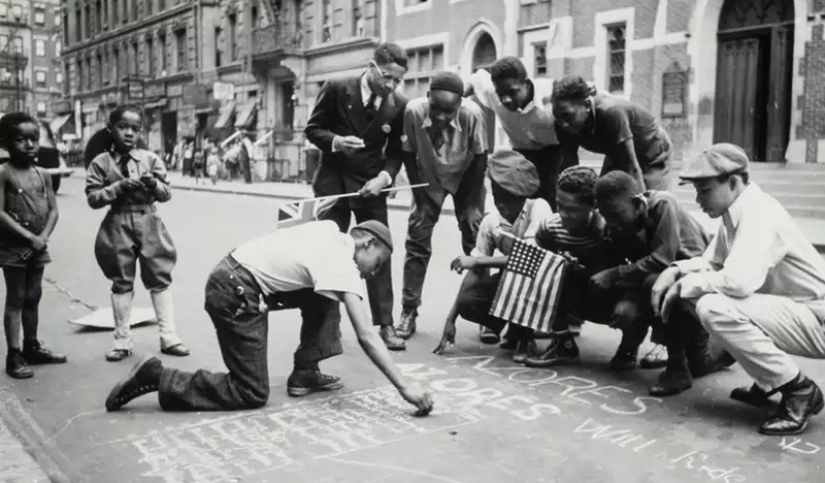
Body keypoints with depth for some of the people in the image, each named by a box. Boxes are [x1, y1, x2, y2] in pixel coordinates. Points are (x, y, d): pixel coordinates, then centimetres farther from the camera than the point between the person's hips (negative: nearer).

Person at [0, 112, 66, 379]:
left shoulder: (43, 175, 6)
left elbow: (53, 209, 5)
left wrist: (44, 236, -11)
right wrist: (29, 237, -18)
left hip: (38, 246, 5)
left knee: (33, 298, 15)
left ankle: (32, 347, 28)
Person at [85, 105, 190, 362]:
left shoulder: (150, 159, 3)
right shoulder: (101, 163, -1)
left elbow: (167, 194, 2)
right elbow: (93, 198, -6)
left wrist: (154, 184, -18)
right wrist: (120, 186, -18)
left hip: (148, 223, 1)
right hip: (118, 225, -1)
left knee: (160, 280, 4)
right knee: (122, 283, 8)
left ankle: (169, 337, 11)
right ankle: (122, 340, 19)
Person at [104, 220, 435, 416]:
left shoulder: (330, 231, 9)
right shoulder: (343, 266, -13)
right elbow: (366, 337, -18)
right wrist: (404, 387, -17)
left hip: (235, 273, 10)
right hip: (236, 294, -9)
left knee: (324, 301, 13)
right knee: (252, 393, -3)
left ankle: (304, 375, 17)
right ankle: (156, 377, -2)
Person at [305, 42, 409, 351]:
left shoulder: (399, 105, -5)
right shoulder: (336, 89, -9)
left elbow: (396, 152, 3)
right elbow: (312, 129, -1)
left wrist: (383, 177, -16)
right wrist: (335, 141, -22)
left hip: (370, 184, 1)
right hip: (333, 181, -1)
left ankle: (385, 324, 6)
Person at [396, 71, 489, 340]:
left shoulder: (472, 114, -33)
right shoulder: (414, 111, -30)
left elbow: (480, 158, -18)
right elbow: (409, 154, -13)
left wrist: (471, 203, -15)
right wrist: (418, 193, -12)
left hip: (466, 178, -1)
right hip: (428, 180, 1)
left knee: (476, 242, -5)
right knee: (417, 241, -3)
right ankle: (409, 312, 7)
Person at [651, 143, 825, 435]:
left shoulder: (758, 213, -24)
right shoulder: (735, 213, 4)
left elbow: (738, 281, -36)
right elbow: (712, 261, 15)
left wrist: (685, 286, -20)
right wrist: (676, 272, -5)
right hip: (788, 311, 9)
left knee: (715, 309, -28)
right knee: (696, 294, 6)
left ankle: (799, 391, -10)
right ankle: (769, 379, 15)